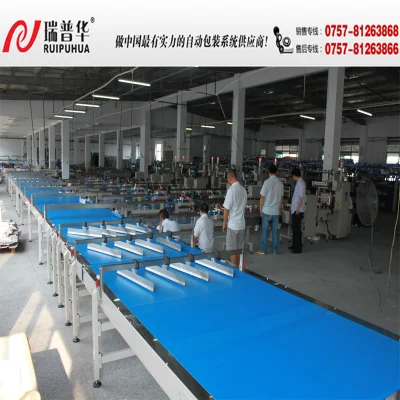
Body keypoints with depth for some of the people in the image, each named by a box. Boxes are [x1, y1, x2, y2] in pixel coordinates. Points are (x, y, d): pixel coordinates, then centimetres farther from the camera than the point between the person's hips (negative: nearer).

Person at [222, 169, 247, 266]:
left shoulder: (231, 190, -16)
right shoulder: (243, 190, 4)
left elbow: (226, 208, -13)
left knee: (232, 250, 4)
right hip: (242, 224, 7)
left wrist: (224, 223, -3)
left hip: (232, 225, -7)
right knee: (239, 249, 15)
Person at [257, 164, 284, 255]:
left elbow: (262, 197, -10)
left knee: (265, 231, 2)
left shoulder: (267, 182, -12)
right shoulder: (280, 183, 3)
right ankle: (274, 250, 16)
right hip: (276, 211, 4)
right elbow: (281, 198, 10)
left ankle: (263, 250, 7)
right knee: (275, 231, 10)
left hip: (267, 211, -4)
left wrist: (260, 209, 0)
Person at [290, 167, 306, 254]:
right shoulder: (298, 182, 14)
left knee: (297, 229, -5)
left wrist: (298, 209, -21)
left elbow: (301, 197, -19)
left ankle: (298, 248, 0)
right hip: (294, 210, 10)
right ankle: (294, 245, 25)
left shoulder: (301, 183, -14)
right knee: (294, 228, 15)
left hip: (298, 210, -10)